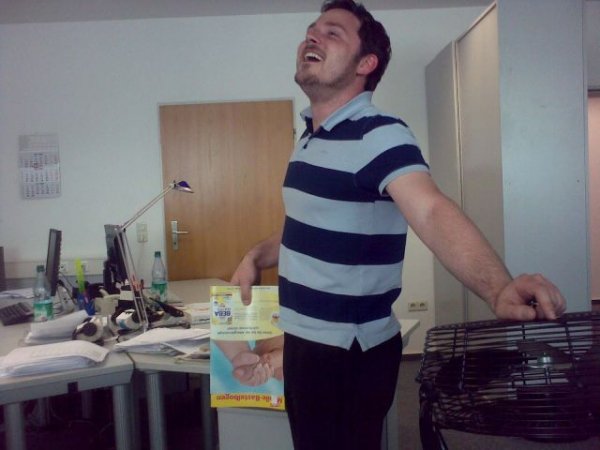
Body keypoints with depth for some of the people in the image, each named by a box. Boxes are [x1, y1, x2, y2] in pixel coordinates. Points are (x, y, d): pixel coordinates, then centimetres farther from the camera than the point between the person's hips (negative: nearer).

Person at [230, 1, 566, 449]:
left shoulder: (378, 135, -19)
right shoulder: (310, 136, 8)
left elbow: (431, 211, -37)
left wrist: (498, 289, -52)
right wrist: (257, 256, 8)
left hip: (349, 353, -8)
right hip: (304, 341, 8)